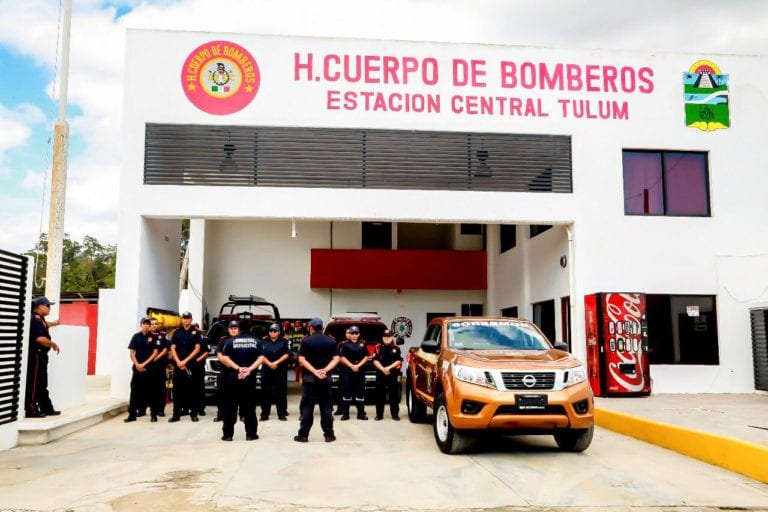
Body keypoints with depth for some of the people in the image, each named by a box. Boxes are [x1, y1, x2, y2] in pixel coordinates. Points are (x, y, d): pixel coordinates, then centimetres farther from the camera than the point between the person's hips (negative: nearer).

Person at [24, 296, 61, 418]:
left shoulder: (39, 319, 14)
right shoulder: (35, 319, -18)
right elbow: (41, 339, -28)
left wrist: (53, 324, 55)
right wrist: (53, 344, -13)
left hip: (40, 355, 11)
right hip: (35, 356, -11)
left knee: (42, 384, 15)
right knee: (33, 384, -6)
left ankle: (46, 408, 22)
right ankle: (31, 410, -1)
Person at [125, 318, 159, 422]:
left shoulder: (153, 337, 1)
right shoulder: (136, 336, 6)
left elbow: (155, 352, -4)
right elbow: (132, 353, 5)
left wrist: (144, 364, -11)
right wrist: (137, 364, -9)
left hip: (149, 367, -2)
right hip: (137, 367, 2)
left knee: (151, 391, 1)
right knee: (134, 391, 1)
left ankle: (154, 414, 6)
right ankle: (132, 414, 6)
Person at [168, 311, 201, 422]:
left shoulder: (196, 332, 2)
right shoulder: (176, 332, 9)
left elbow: (197, 349, -5)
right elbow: (173, 349, 5)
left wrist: (185, 361, -12)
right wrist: (178, 361, -10)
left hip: (191, 365, -2)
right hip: (178, 364, 2)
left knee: (192, 389, 1)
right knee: (177, 390, 3)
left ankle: (193, 413, 7)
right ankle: (176, 414, 8)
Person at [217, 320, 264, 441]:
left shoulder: (230, 341, -1)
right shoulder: (256, 341, 3)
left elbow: (225, 358, -10)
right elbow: (261, 358, -5)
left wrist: (238, 368, -12)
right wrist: (250, 369, -12)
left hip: (233, 377, -1)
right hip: (250, 377, 1)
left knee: (230, 406, 7)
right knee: (250, 406, 8)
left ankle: (228, 434, 8)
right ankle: (251, 434, 8)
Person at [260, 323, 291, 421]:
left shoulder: (284, 341, 3)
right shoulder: (264, 341, 6)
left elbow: (287, 354, -4)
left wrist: (277, 362, -14)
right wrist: (270, 364, -13)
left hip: (281, 371, -1)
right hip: (266, 370, 1)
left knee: (281, 392, 1)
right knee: (266, 392, 5)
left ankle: (282, 414, 7)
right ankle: (264, 414, 12)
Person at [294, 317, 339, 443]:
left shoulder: (306, 341, -3)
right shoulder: (331, 341, 4)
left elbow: (301, 359, -10)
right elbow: (336, 359, -2)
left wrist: (314, 371, -14)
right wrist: (325, 370, -11)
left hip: (309, 378, -2)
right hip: (325, 378, 2)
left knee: (307, 407, 3)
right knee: (326, 407, 7)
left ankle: (303, 435, 4)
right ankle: (329, 435, 9)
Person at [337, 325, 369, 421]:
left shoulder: (363, 344, 8)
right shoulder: (345, 344, 1)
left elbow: (366, 357, 6)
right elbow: (342, 357, -4)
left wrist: (358, 365, -7)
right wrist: (351, 366, -12)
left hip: (360, 370, 2)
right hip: (347, 370, -2)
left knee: (361, 391, 3)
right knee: (347, 391, -2)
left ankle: (361, 413, 8)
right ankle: (345, 413, 4)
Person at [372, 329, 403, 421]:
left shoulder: (396, 348, 6)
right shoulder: (378, 348, 6)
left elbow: (398, 361, -1)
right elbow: (375, 361, 0)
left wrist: (389, 367, -12)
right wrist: (383, 369, -12)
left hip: (393, 374, 0)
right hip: (380, 374, 0)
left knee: (394, 394, 1)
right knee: (380, 394, 3)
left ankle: (395, 414, 8)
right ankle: (379, 414, 9)